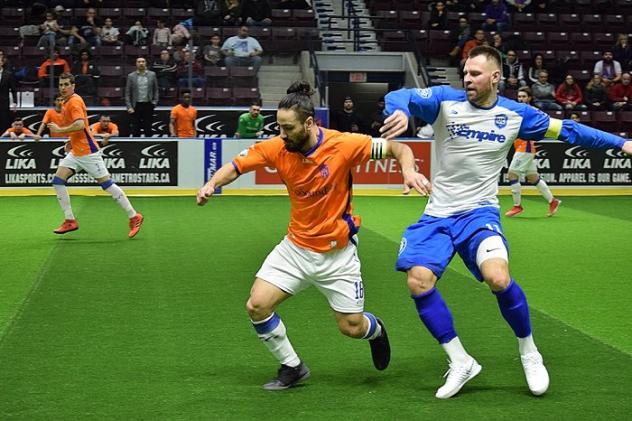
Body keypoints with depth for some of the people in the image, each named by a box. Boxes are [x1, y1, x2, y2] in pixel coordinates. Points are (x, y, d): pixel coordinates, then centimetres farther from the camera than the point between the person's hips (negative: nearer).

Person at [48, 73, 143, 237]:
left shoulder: (74, 101, -14)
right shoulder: (66, 103, 15)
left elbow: (80, 125, -27)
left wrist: (59, 129, -17)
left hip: (88, 152, -10)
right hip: (75, 152, 10)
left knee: (106, 183, -7)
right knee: (58, 180, 0)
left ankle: (134, 217, -2)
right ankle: (70, 221, 3)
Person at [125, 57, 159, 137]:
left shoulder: (152, 75, 5)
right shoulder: (131, 76, 2)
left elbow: (156, 90, 10)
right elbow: (127, 93, 2)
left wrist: (155, 102, -1)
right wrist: (129, 107, -5)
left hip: (148, 105, 0)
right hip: (136, 106, 0)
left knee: (148, 128, 3)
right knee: (135, 129, 2)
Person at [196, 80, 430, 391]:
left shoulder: (343, 144, -21)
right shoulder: (277, 147, -13)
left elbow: (399, 148, -15)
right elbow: (236, 165, -4)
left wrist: (409, 170, -35)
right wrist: (212, 184, -24)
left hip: (337, 252, -3)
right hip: (296, 247, 3)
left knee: (351, 327, 4)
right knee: (257, 307, -11)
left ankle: (376, 330, 44)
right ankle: (292, 368, 13)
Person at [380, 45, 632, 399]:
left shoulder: (516, 114, 0)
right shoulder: (445, 100, -5)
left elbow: (567, 130, 10)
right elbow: (400, 96, -19)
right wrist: (400, 111, -43)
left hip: (479, 212, -1)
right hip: (438, 214, 1)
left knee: (499, 279, -26)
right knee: (419, 282, -17)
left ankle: (529, 353, 1)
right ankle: (461, 363, 1)